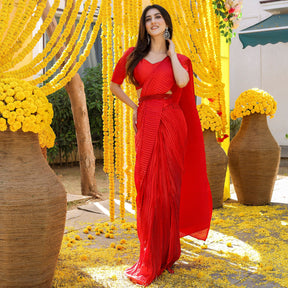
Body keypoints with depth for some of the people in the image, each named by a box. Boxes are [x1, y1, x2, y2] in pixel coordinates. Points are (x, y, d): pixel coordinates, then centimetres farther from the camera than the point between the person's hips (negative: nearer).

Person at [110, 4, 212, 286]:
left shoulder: (178, 58, 11)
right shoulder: (134, 55, 13)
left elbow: (183, 82, -12)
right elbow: (114, 84, 21)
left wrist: (171, 52, 0)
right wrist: (134, 106, 10)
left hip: (172, 124, -1)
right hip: (146, 124, 1)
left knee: (168, 186, 1)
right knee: (147, 186, -2)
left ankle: (167, 251, 15)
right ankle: (150, 257, 7)